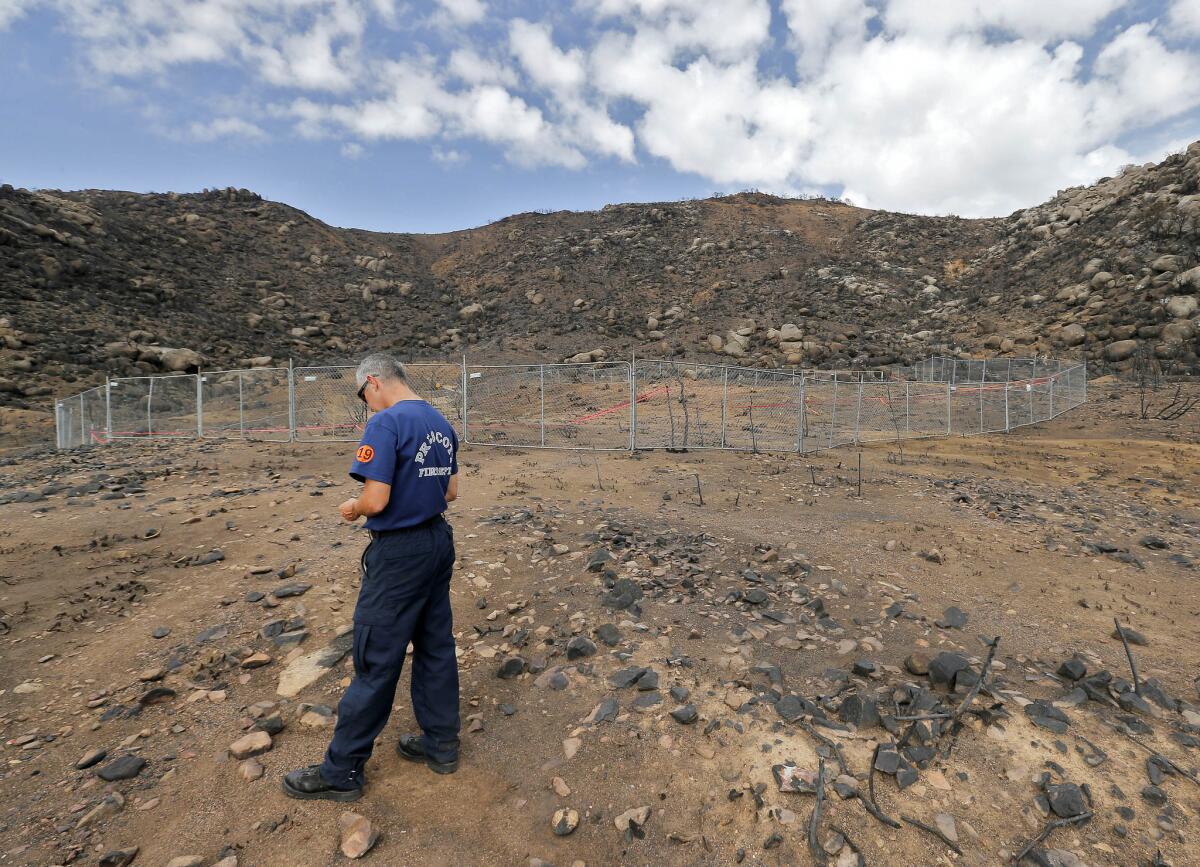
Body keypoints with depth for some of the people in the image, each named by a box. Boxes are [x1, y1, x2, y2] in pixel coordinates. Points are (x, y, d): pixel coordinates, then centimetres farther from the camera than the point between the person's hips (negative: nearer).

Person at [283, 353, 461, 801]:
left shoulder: (387, 423, -18)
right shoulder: (442, 423, 8)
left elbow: (376, 500, -22)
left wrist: (352, 508, -2)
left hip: (399, 553, -8)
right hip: (440, 542, 8)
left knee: (376, 660, 4)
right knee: (436, 646, 17)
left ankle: (342, 772, 22)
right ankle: (441, 743, 32)